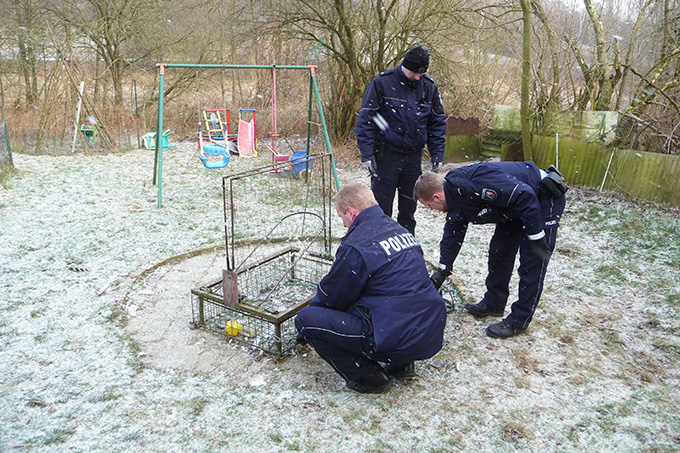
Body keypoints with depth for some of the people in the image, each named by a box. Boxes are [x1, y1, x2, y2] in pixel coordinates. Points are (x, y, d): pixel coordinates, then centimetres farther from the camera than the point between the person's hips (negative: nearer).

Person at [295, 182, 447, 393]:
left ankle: (367, 376, 3)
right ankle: (402, 364, 20)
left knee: (305, 318, -3)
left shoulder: (355, 246, -13)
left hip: (399, 341, -9)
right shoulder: (399, 229, 12)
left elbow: (332, 297, 0)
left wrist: (305, 331, 21)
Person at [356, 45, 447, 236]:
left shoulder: (429, 87, 5)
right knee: (382, 207, 1)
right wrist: (367, 154, -14)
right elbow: (365, 120, -6)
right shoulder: (382, 83, -6)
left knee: (409, 207, 11)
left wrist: (437, 155, 4)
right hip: (386, 155, -3)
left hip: (414, 156, 4)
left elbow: (437, 123, 12)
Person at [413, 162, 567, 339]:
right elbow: (452, 235, 12)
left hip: (546, 199, -10)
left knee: (532, 263, -5)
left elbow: (525, 196, -31)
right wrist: (442, 271, 17)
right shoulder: (455, 198, -1)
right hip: (518, 206, 10)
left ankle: (519, 321, 5)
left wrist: (536, 235, -23)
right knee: (499, 251, 14)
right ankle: (493, 303, 27)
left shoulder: (473, 184, -33)